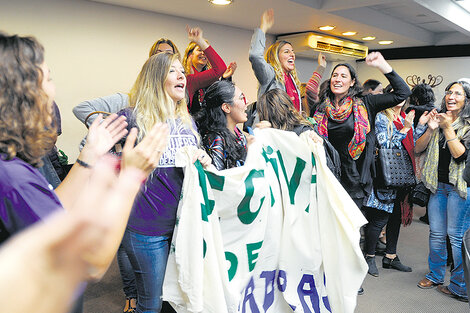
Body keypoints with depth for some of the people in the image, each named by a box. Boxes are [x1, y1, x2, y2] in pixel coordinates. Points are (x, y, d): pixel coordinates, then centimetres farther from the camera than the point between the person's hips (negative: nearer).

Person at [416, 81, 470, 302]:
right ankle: (435, 275, 26)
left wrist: (448, 128, -16)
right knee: (436, 234, 11)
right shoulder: (439, 119, 10)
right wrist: (430, 130, -11)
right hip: (438, 184, 5)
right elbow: (418, 149, 4)